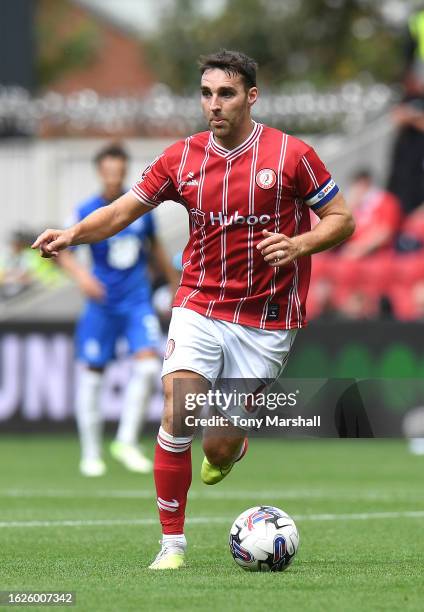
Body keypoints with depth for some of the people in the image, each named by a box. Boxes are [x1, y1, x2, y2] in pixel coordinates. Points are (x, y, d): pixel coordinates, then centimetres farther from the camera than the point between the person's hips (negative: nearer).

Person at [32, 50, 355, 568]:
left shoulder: (292, 155, -7)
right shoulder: (181, 158, 1)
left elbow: (341, 219, 1)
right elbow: (123, 211, 7)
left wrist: (298, 244, -18)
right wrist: (71, 235, -11)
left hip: (265, 322, -2)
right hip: (198, 308, 2)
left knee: (220, 450, -3)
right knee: (177, 417, -17)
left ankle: (233, 444, 37)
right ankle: (172, 543, -4)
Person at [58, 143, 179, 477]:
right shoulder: (87, 212, -7)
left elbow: (155, 246, 18)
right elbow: (62, 250, -7)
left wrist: (175, 283, 23)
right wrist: (81, 274, -26)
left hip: (138, 301, 2)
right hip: (102, 303, -2)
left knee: (148, 365, -16)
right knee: (92, 374, 1)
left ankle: (127, 442, -5)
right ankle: (91, 453, 15)